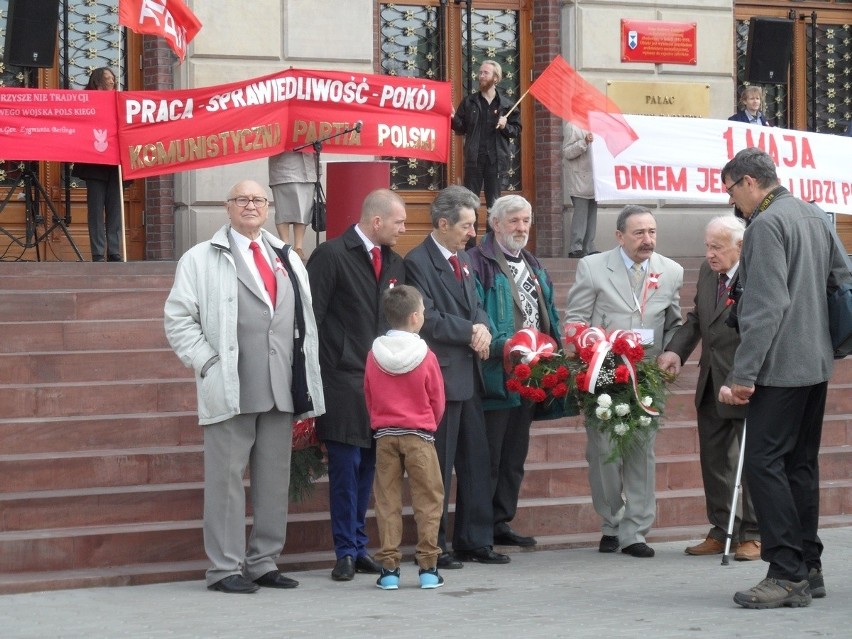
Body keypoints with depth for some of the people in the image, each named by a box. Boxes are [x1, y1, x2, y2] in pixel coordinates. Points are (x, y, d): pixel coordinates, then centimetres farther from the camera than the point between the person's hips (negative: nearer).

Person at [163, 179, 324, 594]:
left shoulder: (288, 260, 18)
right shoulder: (201, 260, 3)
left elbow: (306, 321, 19)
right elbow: (178, 319, -1)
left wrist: (307, 381, 11)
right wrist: (208, 363, -10)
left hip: (281, 389, 5)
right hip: (230, 390, -5)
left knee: (274, 479, 7)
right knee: (227, 477, -4)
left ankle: (264, 562, 15)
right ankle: (225, 568, 1)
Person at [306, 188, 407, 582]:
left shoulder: (394, 263, 14)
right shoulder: (330, 255, -7)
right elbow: (310, 317, -8)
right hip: (343, 383, -6)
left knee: (367, 468, 9)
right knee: (345, 468, -4)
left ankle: (359, 546, 16)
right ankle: (346, 552, 3)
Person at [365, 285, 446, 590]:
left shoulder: (374, 356, -1)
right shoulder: (426, 357, -9)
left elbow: (368, 397, 6)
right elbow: (437, 402, -2)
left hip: (384, 435, 3)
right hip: (419, 435, -3)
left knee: (387, 500, 7)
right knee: (428, 499, 5)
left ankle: (389, 567, 4)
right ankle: (428, 567, 3)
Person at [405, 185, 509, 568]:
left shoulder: (462, 259, 15)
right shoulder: (417, 262, -12)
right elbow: (429, 318, -18)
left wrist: (483, 329, -3)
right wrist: (471, 331, -12)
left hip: (469, 374, 8)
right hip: (441, 374, -8)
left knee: (476, 461, 11)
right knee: (438, 465, -2)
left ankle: (476, 541, 18)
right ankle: (433, 547, 5)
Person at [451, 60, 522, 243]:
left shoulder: (505, 104, 4)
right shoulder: (468, 102, 7)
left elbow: (517, 129, 7)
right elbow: (461, 129, 7)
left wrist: (506, 126, -13)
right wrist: (453, 119, -13)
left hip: (495, 159, -1)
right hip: (474, 159, 1)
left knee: (494, 205, 5)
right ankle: (470, 246, 5)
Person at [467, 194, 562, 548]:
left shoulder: (533, 266, 20)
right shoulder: (479, 263, -7)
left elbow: (549, 313, 23)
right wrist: (503, 344, -26)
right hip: (495, 373, -8)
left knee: (515, 453, 13)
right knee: (488, 455, -6)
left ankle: (501, 522, 21)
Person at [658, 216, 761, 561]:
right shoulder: (707, 271, 7)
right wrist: (675, 351, 0)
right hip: (711, 384, 8)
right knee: (714, 460, 13)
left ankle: (753, 535, 10)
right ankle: (721, 530, 23)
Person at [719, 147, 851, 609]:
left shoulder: (766, 225, -14)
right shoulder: (815, 216, 14)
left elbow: (764, 307, -20)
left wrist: (742, 375, -20)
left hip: (782, 366, -10)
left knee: (764, 462, -10)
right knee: (801, 464, 13)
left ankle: (787, 574, -14)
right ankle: (808, 569, 15)